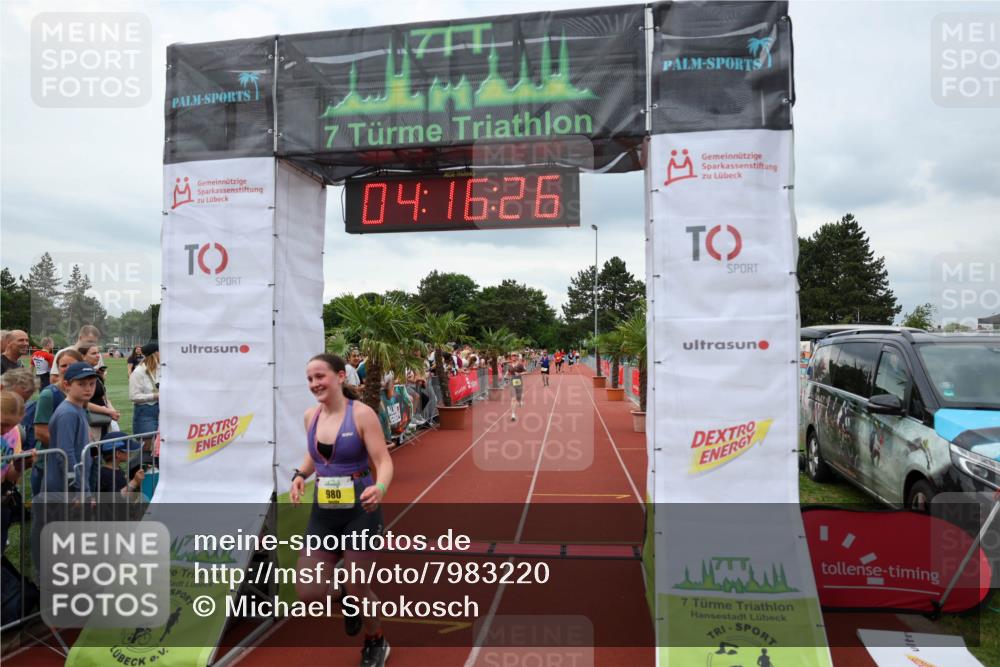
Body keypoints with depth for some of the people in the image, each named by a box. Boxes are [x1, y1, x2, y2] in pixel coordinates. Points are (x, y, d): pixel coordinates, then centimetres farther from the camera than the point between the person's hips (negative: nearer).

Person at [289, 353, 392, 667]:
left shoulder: (361, 414, -14)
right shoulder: (310, 416, 3)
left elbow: (384, 461, -16)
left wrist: (380, 488, -36)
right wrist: (300, 476, 2)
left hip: (360, 510, -5)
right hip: (323, 511, 5)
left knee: (358, 589, 5)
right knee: (308, 593, 2)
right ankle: (347, 594, 37)